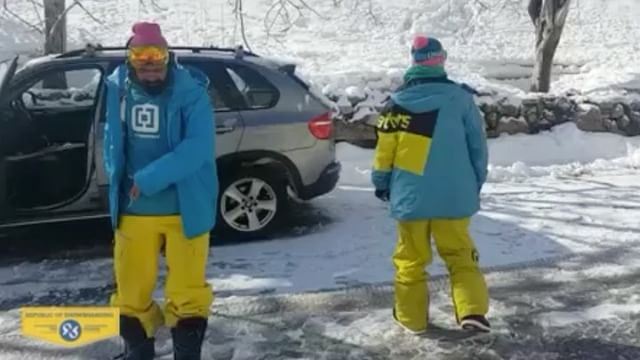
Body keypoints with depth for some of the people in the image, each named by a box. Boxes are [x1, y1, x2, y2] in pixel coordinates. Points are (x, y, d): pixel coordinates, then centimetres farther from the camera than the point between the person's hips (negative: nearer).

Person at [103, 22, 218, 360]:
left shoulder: (191, 93, -12)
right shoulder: (119, 90, 2)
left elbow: (197, 148, -23)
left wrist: (149, 179, -25)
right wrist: (120, 182, 2)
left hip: (185, 208, -4)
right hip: (133, 209, 4)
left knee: (186, 291, 6)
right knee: (131, 291, 14)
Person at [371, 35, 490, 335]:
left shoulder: (398, 103, -6)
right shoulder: (460, 97, -4)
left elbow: (384, 149, -1)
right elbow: (477, 144, 2)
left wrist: (381, 184, 15)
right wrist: (476, 182, 16)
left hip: (411, 197, 0)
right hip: (454, 195, 1)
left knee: (410, 259, 12)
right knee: (461, 256, 12)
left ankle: (412, 317, 21)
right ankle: (472, 312, 1)